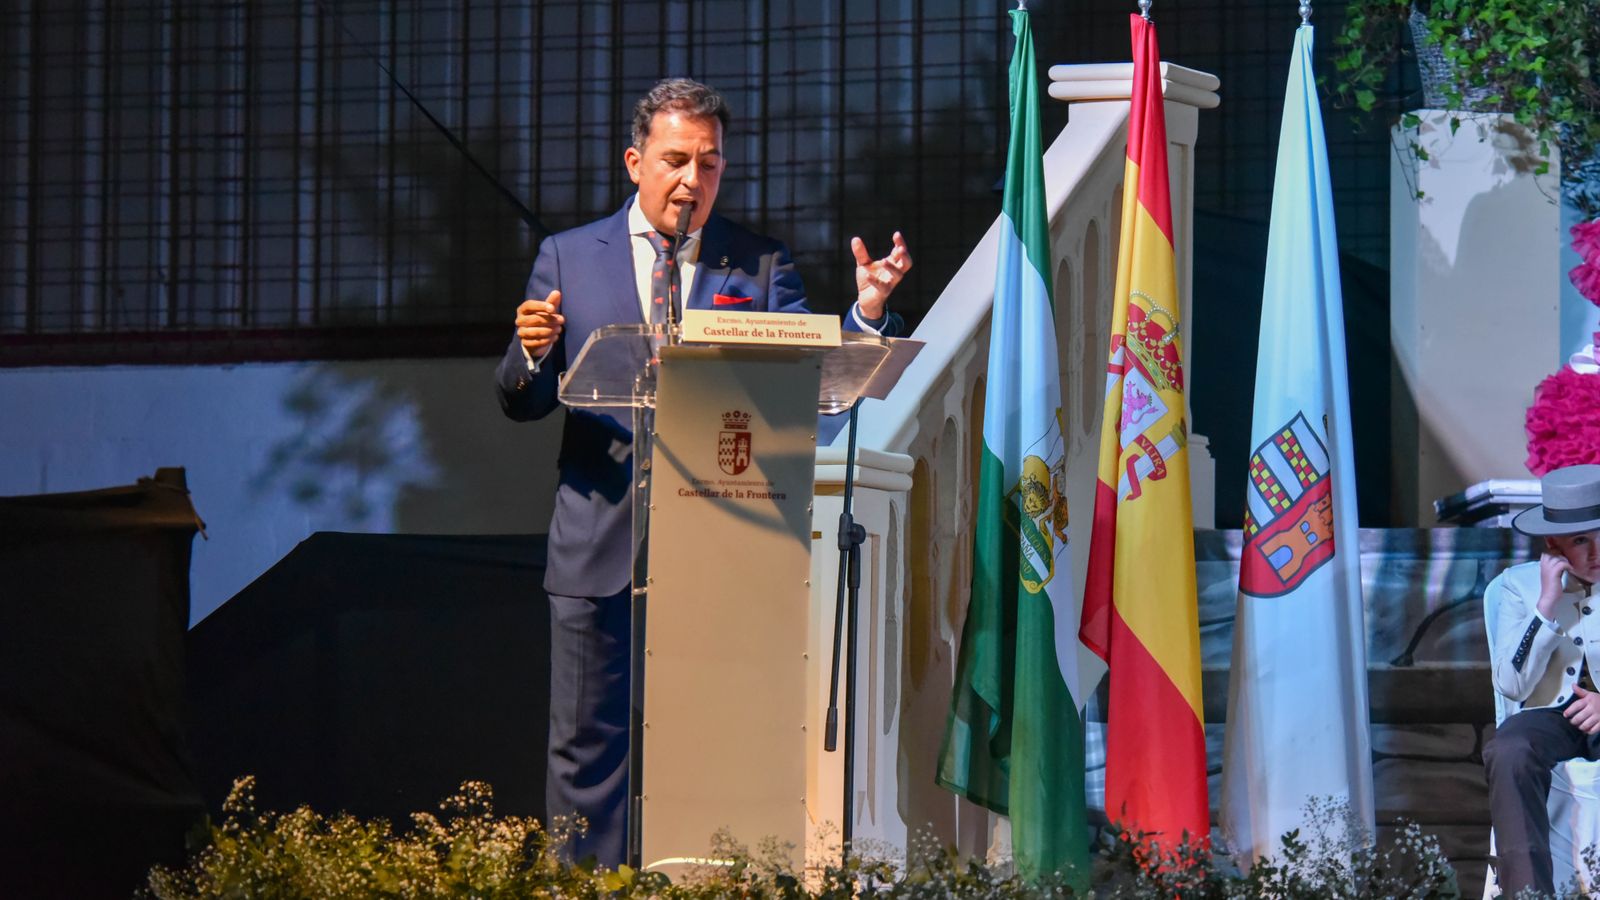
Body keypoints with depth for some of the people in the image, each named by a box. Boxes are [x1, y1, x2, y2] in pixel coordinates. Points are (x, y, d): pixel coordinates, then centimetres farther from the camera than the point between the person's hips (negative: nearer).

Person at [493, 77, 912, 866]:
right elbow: (522, 403, 6)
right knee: (588, 748, 3)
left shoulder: (759, 267, 7)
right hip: (601, 548, 1)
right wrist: (532, 354, -17)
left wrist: (866, 312, -23)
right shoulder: (568, 258, 9)